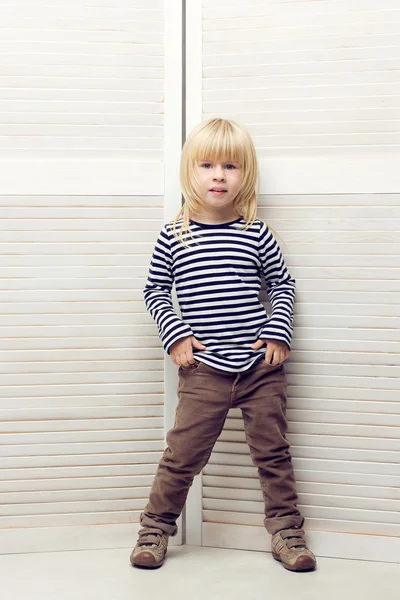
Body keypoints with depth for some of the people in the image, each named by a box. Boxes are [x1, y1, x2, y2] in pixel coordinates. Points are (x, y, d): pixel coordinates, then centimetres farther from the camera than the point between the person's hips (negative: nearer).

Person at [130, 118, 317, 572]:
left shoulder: (257, 234, 0)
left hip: (262, 368, 1)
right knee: (182, 454, 3)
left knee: (273, 453, 11)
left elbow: (282, 284, 11)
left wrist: (278, 331, -2)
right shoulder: (173, 236, -1)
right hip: (204, 371, -1)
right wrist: (175, 334, -5)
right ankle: (156, 527, 23)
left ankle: (286, 532, 26)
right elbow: (154, 291, 7)